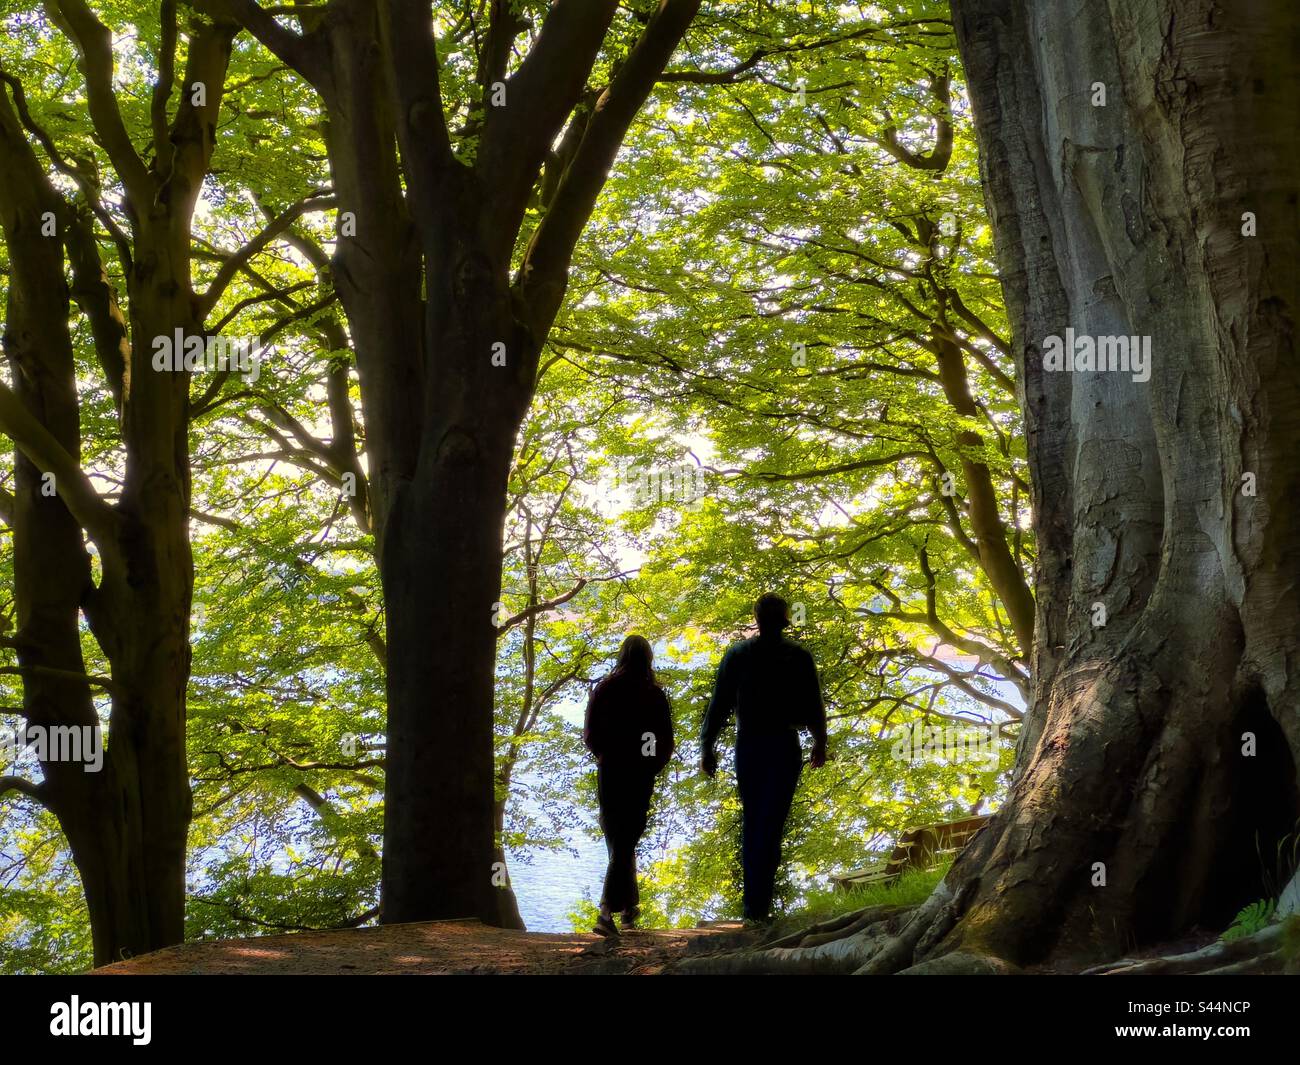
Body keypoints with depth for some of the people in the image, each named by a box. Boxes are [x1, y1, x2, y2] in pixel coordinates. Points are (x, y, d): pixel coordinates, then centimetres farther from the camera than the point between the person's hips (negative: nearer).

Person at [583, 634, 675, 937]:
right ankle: (607, 911, -15)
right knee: (625, 844, -1)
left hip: (608, 774, 2)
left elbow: (589, 736, 2)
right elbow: (666, 743, -3)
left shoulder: (603, 690, -2)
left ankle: (630, 907, 24)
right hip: (639, 777, -2)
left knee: (618, 842, 17)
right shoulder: (654, 695, -6)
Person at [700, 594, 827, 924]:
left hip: (747, 744, 2)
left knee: (751, 821, 15)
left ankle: (753, 900, 18)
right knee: (772, 824, -3)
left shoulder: (737, 654, 2)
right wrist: (819, 744, 18)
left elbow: (719, 704, -1)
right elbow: (814, 707, 3)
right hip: (784, 746, -2)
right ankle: (759, 905, -11)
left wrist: (707, 747, 4)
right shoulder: (799, 657, 0)